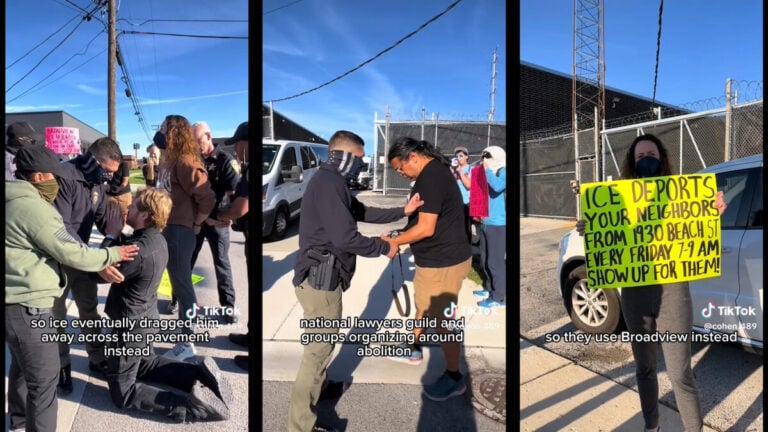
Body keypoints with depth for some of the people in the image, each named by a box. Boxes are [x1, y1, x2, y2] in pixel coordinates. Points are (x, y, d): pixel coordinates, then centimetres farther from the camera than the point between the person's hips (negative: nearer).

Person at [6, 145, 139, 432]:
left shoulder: (16, 203, 13)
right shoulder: (33, 208, -18)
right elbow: (72, 253, -16)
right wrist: (113, 254, -3)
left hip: (17, 302, 11)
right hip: (27, 306, -11)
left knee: (23, 366, 27)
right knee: (43, 376, -2)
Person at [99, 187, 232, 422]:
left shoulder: (139, 250, -31)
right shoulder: (156, 240, -2)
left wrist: (111, 235, -14)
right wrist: (119, 236, -9)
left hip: (131, 326, -9)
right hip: (147, 319, 9)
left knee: (122, 392, 3)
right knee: (146, 363, 33)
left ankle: (192, 404, -13)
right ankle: (200, 374, 15)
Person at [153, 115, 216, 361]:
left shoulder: (185, 162, -17)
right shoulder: (171, 162, 13)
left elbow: (207, 198, -22)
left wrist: (194, 224, -12)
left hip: (180, 231, -9)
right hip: (169, 229, 10)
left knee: (181, 283, -3)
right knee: (179, 282, 18)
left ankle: (187, 343, 7)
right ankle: (185, 327, 32)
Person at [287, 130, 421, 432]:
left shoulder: (332, 181, 14)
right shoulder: (329, 183, -21)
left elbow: (363, 212, 22)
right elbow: (345, 238, -27)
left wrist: (403, 211, 14)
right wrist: (384, 247, -13)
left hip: (322, 276, 11)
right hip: (320, 279, -11)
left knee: (323, 343, 28)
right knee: (318, 349, -2)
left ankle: (318, 384, 49)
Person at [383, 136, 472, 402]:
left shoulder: (430, 178, -23)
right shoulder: (434, 171, 10)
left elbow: (426, 228, -25)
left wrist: (393, 242, -14)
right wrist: (402, 235, 10)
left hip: (443, 262, -11)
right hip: (436, 257, 11)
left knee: (441, 321, 2)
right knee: (423, 306, 26)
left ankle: (454, 378, 17)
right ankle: (415, 350, 46)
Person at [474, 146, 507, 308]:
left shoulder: (503, 172, -10)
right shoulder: (488, 173, 13)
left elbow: (498, 186, -30)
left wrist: (487, 169, -19)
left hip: (497, 224, -9)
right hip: (485, 222, 9)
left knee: (495, 261, -5)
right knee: (485, 259, 19)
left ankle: (499, 297, 3)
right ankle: (490, 287, 34)